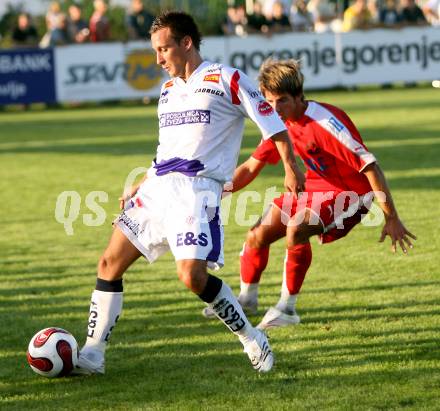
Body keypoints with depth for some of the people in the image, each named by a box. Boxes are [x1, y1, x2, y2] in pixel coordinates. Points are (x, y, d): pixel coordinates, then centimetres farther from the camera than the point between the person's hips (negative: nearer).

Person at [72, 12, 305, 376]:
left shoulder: (226, 80, -2)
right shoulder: (168, 90, 20)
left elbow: (273, 124, -3)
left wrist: (291, 168, -11)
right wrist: (140, 187, 22)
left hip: (197, 188, -7)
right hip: (158, 185, 8)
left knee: (192, 274, -23)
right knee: (110, 263, 2)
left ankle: (254, 342, -5)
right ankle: (92, 356, 9)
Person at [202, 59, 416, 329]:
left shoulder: (325, 121, -29)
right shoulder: (281, 122, -4)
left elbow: (370, 167, -28)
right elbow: (251, 167, 7)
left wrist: (392, 218, -28)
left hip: (351, 193, -8)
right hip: (315, 187, 8)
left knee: (295, 228, -32)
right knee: (259, 234, 1)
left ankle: (288, 308, -16)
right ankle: (247, 298, 29)